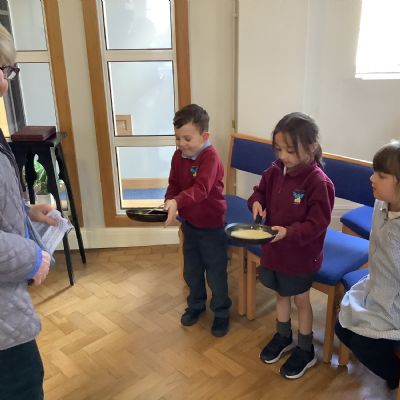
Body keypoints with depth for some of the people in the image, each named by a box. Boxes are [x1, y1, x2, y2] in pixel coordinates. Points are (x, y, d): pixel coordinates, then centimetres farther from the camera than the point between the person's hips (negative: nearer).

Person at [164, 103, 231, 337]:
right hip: (189, 223, 6)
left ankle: (222, 312, 30)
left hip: (212, 225, -6)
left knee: (216, 274, 9)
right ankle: (196, 304, 44)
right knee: (191, 270, 21)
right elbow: (174, 184, 7)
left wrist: (177, 202, -52)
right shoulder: (178, 156, -2)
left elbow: (201, 188, -38)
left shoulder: (211, 157, -24)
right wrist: (168, 204, -11)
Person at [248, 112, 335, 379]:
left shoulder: (319, 183, -25)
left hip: (301, 255, -6)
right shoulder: (275, 171, -7)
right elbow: (261, 191, 10)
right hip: (273, 249, 6)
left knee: (301, 299, 13)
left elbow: (316, 224, -23)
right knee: (281, 294, 23)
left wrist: (288, 232, -34)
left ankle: (306, 350, 35)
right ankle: (283, 337, 47)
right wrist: (257, 202, -11)